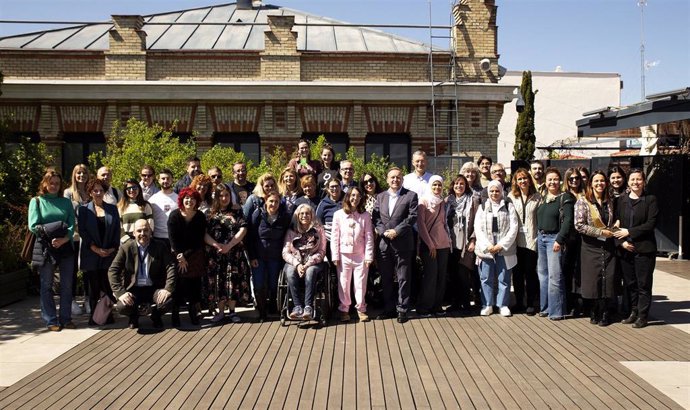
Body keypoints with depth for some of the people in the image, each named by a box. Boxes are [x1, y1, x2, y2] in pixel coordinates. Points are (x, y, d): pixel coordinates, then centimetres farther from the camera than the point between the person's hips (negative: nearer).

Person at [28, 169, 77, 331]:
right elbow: (33, 226, -6)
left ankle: (66, 318, 16)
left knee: (67, 285, 6)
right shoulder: (37, 201, 3)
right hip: (45, 248, -3)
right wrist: (50, 232, -15)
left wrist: (64, 238, -18)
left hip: (66, 246, 3)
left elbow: (72, 224, -1)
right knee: (47, 285, 3)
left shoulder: (66, 202, 11)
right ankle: (51, 320, 11)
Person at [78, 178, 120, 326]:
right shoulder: (83, 210, 6)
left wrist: (113, 248, -4)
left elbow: (117, 230, 9)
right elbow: (83, 231, -1)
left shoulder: (112, 209, 13)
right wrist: (95, 249, -10)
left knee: (108, 286, -4)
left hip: (110, 254, 1)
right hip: (91, 255, -1)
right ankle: (94, 316, 9)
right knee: (94, 287, 1)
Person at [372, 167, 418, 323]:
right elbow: (375, 218, 6)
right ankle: (388, 308, 20)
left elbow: (412, 217, -9)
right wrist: (383, 231, -10)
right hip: (384, 244, 4)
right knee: (386, 279, 10)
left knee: (403, 278, 1)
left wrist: (396, 231, -15)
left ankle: (402, 309, 9)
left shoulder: (410, 196, 1)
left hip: (403, 243, -4)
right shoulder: (380, 197, 13)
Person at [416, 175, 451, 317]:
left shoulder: (443, 202, 13)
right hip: (428, 244, -5)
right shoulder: (423, 201, -3)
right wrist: (430, 244, -10)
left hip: (443, 244, 5)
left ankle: (437, 305, 15)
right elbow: (420, 224, -7)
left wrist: (449, 239, 7)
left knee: (442, 275, 4)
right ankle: (423, 307, 4)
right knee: (431, 275, -8)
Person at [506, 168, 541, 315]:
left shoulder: (537, 197, 2)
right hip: (516, 240, 1)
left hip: (531, 240, -1)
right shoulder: (511, 196, 4)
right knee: (517, 272, 8)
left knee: (530, 272, 4)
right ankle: (519, 302, 19)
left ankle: (530, 303, 15)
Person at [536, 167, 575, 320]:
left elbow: (568, 220, -14)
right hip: (541, 237, 7)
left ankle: (556, 311, -1)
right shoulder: (542, 198, 13)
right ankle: (545, 307, 20)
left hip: (554, 238, -7)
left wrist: (560, 240, -19)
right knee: (542, 273, 11)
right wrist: (538, 236, 8)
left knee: (554, 275, -8)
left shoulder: (565, 198, -7)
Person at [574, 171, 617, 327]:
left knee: (608, 279, 0)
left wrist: (612, 230, 4)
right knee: (593, 280, -1)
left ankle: (605, 314, 11)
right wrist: (601, 232, -13)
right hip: (591, 248, -4)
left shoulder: (609, 202, 11)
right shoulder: (583, 202, -5)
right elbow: (579, 225, -13)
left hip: (608, 247, 4)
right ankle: (594, 313, 14)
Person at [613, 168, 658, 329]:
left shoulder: (650, 200, -1)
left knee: (643, 284, 1)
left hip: (644, 249, -3)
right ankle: (633, 312, 21)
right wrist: (621, 242, -8)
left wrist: (629, 232, -12)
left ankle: (642, 316, 9)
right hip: (625, 249, 3)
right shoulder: (620, 200, 9)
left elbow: (651, 224, -9)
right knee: (629, 283, 9)